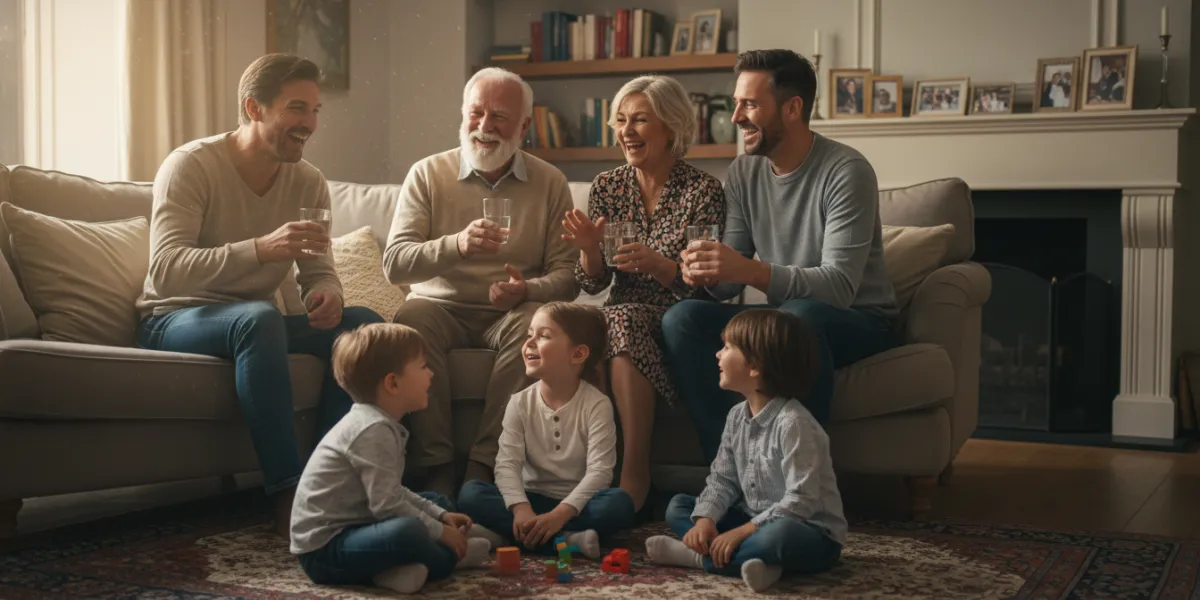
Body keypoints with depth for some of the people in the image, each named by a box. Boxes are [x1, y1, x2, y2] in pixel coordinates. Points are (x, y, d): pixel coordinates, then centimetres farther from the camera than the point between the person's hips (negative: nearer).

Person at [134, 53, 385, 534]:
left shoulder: (308, 182, 2)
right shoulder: (190, 166, -15)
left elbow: (319, 272, 5)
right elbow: (165, 272, -28)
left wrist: (326, 295, -22)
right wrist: (261, 249, -43)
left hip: (259, 323, 6)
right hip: (176, 320, -6)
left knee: (362, 321, -17)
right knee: (259, 317, -37)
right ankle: (287, 492, -37)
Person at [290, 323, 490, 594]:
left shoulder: (374, 422, 11)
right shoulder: (374, 429, -21)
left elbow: (392, 492, 20)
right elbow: (387, 505, -26)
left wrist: (440, 515, 10)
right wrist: (440, 532, -14)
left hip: (350, 530, 11)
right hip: (324, 547, -11)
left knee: (436, 501, 22)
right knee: (408, 531, -37)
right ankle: (450, 557, -5)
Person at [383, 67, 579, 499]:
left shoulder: (550, 183, 5)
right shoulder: (427, 175, 2)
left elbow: (568, 275, 1)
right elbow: (394, 264, -9)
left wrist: (527, 290, -22)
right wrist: (456, 245, -28)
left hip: (510, 313, 0)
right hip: (442, 306, 0)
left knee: (537, 323, -32)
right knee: (411, 321, -32)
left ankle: (483, 466, -29)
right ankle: (436, 466, -27)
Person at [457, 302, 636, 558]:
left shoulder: (597, 405, -10)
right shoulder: (520, 403, -2)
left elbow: (599, 470, -19)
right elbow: (507, 463, -11)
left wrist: (559, 514, -32)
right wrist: (521, 508, -32)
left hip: (577, 503, -2)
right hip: (533, 499, 3)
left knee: (620, 503, -33)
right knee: (471, 492, -22)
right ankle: (567, 539, -33)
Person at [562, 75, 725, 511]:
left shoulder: (703, 190, -5)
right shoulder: (607, 187, 7)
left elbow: (703, 286, -9)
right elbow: (593, 283, 6)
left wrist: (655, 263, -27)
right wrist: (589, 248, -16)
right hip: (626, 315, 3)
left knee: (624, 322, -33)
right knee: (620, 318, -32)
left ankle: (634, 473, -30)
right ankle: (634, 476, -31)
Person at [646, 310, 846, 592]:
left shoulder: (793, 422, -23)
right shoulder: (737, 416, 3)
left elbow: (801, 500, -27)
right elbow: (722, 480, 5)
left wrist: (741, 532, -28)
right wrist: (705, 520, -14)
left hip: (811, 534, -9)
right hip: (757, 523, 9)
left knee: (778, 534, -43)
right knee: (678, 506, 4)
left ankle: (697, 556, -23)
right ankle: (750, 557, -20)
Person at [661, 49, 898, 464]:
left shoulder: (845, 171, -17)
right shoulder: (744, 172, 3)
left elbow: (840, 285, -26)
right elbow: (731, 281, 2)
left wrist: (750, 270, -40)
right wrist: (709, 272, -23)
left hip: (860, 319, -5)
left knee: (798, 315, -39)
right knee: (681, 318, -19)